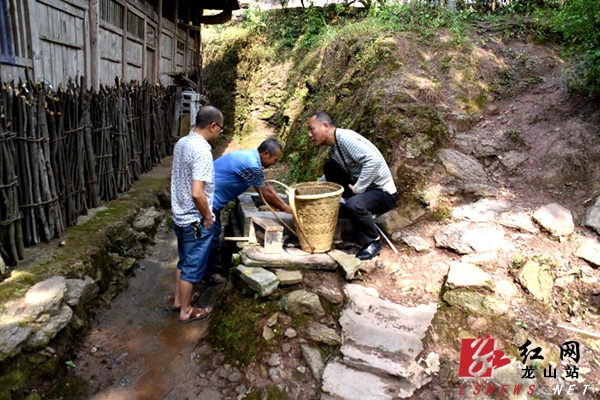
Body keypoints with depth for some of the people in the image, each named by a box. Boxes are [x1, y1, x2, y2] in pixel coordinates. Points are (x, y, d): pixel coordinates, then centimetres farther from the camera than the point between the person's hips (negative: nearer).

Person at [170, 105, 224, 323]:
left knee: (184, 260, 24)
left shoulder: (181, 143, 3)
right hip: (196, 221, -9)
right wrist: (208, 216, -15)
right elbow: (197, 193, -32)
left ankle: (178, 299, 41)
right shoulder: (202, 151, -26)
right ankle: (186, 311, 25)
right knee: (192, 267, 8)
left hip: (180, 216, 9)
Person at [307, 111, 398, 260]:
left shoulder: (346, 138, -21)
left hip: (383, 193, -9)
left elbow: (374, 161, -34)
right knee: (330, 167, 1)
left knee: (353, 204, -36)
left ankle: (373, 242, -6)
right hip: (362, 189, 9)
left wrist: (357, 189, -26)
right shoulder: (333, 149, 7)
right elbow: (327, 179, 17)